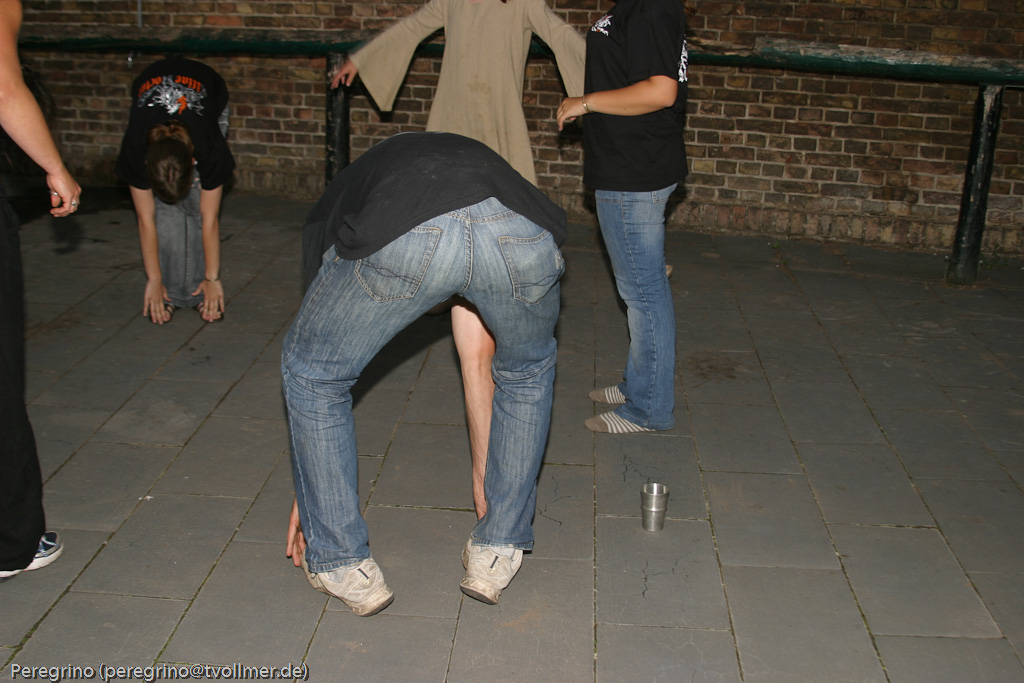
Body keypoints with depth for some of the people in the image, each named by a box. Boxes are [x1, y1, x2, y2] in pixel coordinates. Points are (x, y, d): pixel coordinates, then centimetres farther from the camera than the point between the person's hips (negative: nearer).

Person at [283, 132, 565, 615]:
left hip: (398, 237, -3)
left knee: (311, 372, 27)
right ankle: (497, 553, 42)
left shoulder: (331, 210, 41)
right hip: (521, 232, 3)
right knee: (528, 374, 36)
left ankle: (345, 567, 35)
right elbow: (479, 352, 52)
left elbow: (316, 361, 44)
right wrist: (484, 464, 63)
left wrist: (308, 491, 54)